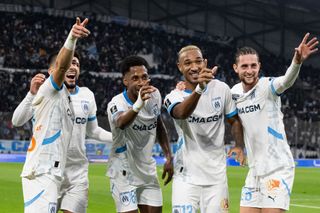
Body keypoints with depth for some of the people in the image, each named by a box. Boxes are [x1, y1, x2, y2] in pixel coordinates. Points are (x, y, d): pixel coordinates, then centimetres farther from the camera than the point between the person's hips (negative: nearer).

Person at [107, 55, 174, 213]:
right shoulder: (116, 103, -23)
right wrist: (138, 104, -68)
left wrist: (168, 158, 10)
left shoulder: (154, 95, -3)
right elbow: (121, 122, -48)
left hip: (148, 170, 6)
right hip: (124, 173, -6)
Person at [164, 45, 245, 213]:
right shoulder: (174, 96, -8)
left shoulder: (221, 89, 0)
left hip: (216, 175, 2)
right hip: (186, 176, -2)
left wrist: (239, 146, -5)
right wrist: (199, 89, -53)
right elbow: (182, 113, -33)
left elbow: (234, 120, 15)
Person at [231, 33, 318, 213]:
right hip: (255, 170, 7)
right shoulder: (234, 92, 6)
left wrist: (297, 61, -57)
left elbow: (287, 80, -35)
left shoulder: (268, 86, -13)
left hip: (278, 168, -6)